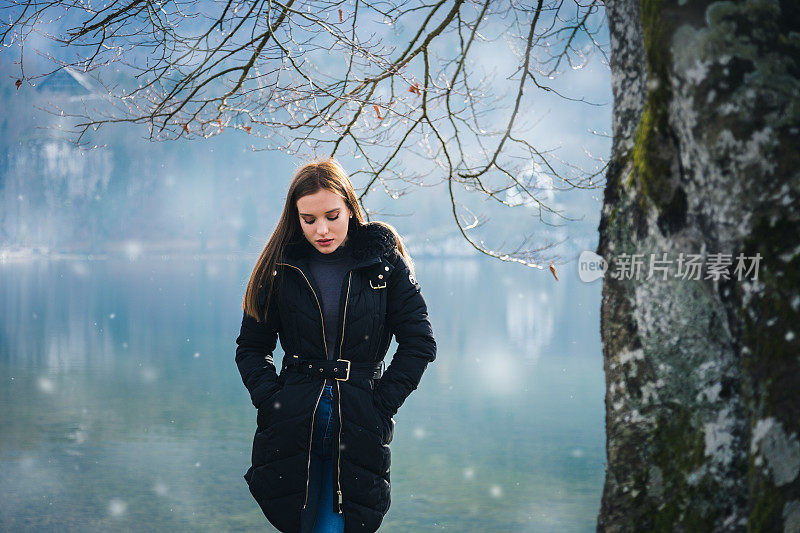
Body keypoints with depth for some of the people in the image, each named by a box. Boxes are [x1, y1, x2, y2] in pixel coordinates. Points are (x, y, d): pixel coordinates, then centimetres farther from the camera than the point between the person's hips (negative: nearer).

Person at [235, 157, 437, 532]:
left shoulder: (386, 261, 0)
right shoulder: (281, 266, 3)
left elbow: (419, 342, 0)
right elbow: (251, 346, 10)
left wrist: (380, 404, -6)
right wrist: (271, 400, -5)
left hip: (359, 428, -1)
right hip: (292, 424, 2)